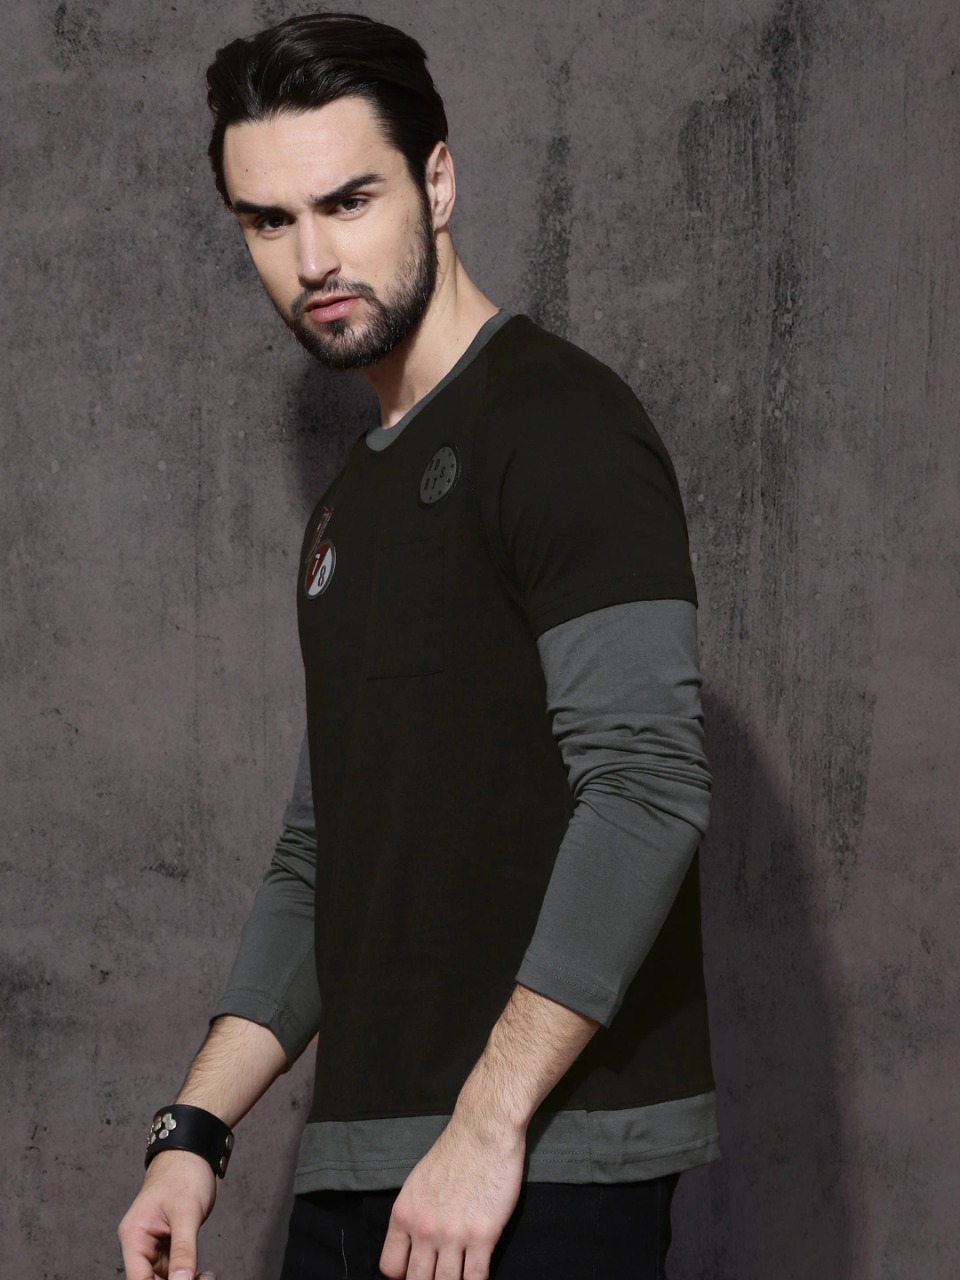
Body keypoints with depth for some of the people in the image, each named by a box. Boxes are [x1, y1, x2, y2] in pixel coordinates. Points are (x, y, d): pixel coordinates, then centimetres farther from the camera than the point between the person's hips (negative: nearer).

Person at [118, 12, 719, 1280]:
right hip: (357, 1172, 8)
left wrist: (489, 1127, -21)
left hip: (546, 1169, -8)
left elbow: (648, 783, -18)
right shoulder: (353, 507, 19)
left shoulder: (557, 424, -8)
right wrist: (195, 1132, 12)